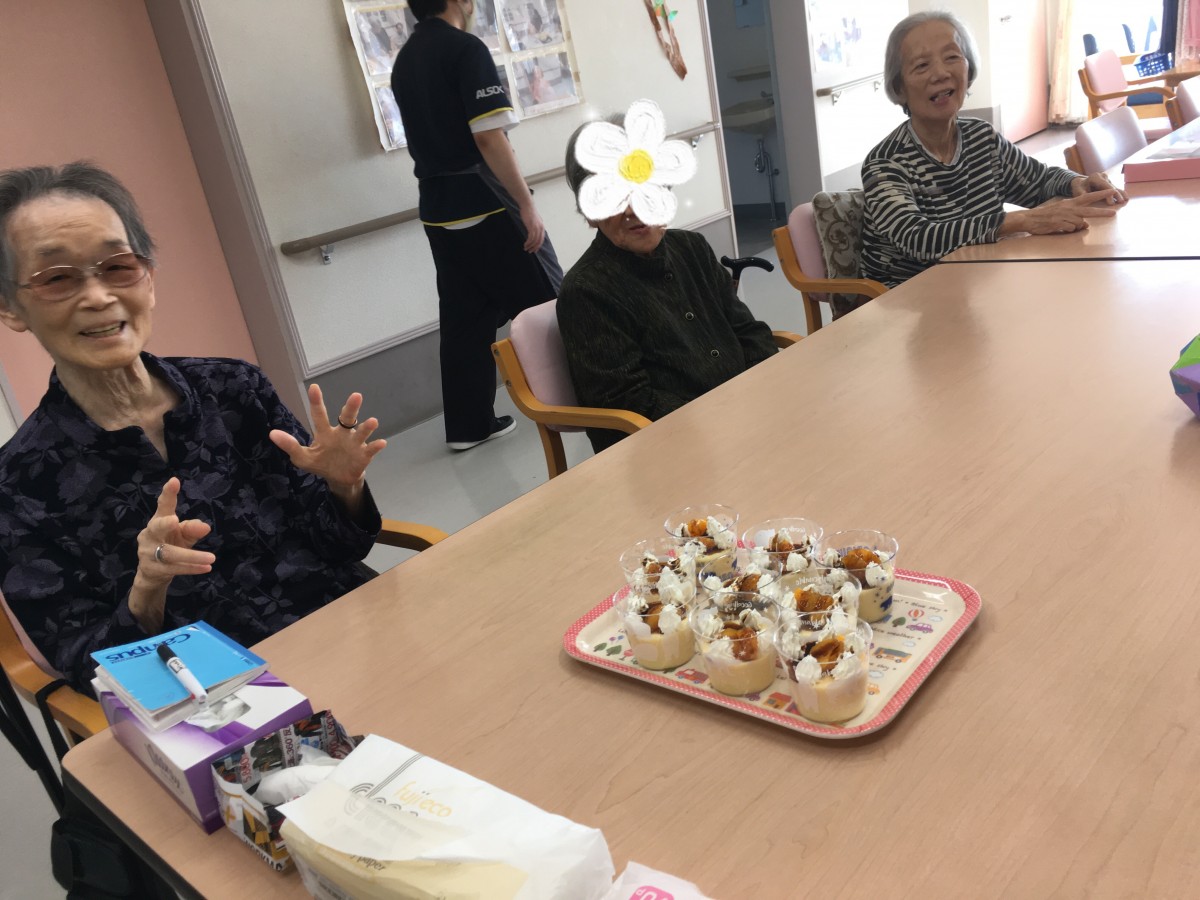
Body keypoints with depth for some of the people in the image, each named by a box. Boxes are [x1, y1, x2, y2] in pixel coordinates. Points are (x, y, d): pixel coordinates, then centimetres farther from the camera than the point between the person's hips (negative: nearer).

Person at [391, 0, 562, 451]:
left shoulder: (404, 61, 12)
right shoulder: (466, 49, -12)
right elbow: (489, 139, -19)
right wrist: (527, 204, -16)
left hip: (438, 211, 8)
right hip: (485, 206, -8)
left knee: (464, 321, 11)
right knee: (549, 307, 5)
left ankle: (468, 424, 16)